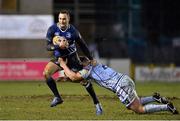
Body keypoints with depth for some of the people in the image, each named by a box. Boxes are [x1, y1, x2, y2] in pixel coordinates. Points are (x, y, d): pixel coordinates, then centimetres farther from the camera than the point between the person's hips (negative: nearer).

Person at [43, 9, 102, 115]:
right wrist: (58, 46, -35)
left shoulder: (73, 31, -16)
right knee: (46, 73, -21)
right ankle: (57, 97, -9)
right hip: (59, 58, 2)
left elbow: (83, 46, -5)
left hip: (72, 58, -2)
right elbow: (48, 46, -15)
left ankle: (97, 104, 8)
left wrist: (91, 59, -3)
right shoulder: (52, 29, -15)